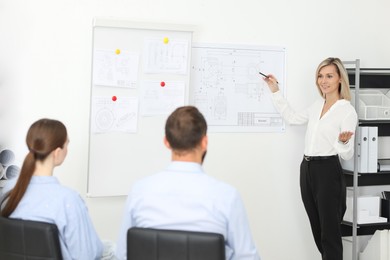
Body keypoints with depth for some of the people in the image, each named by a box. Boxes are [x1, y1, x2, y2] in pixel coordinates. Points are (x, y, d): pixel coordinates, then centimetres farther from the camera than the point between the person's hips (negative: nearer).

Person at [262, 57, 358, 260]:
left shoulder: (347, 111, -10)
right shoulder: (317, 105, 10)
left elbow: (347, 155, -11)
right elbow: (292, 118, 25)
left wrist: (343, 141, -34)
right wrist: (275, 91, 22)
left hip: (328, 171, -7)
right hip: (307, 169, 7)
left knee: (330, 232, -4)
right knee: (318, 230, 13)